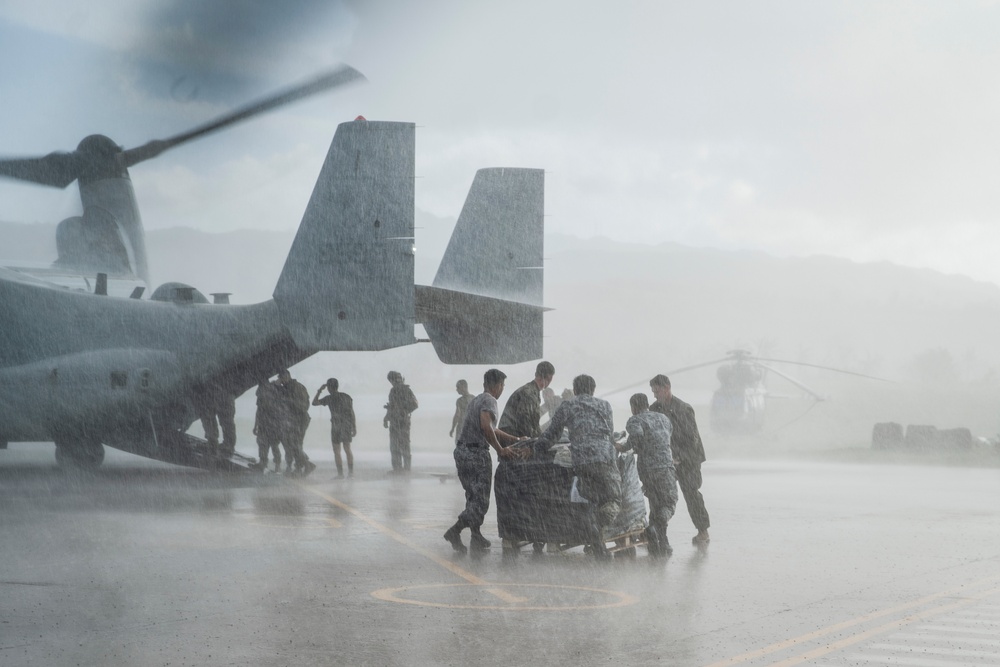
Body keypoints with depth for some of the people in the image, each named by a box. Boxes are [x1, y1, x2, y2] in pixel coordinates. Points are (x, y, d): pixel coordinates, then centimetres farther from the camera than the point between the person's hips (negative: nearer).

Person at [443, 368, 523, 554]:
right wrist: (500, 449, -19)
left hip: (461, 451, 9)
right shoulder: (489, 401, -9)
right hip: (477, 453, -9)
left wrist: (516, 439, 30)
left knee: (473, 497, 15)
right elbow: (486, 426, -26)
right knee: (480, 499, -4)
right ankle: (455, 531, -14)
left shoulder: (476, 400, 20)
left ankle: (477, 539, 18)